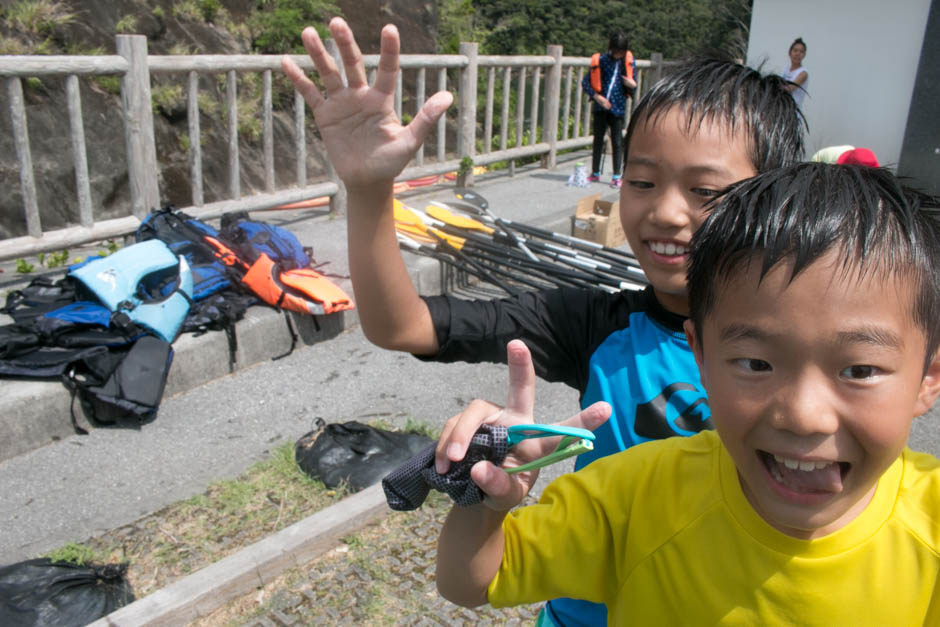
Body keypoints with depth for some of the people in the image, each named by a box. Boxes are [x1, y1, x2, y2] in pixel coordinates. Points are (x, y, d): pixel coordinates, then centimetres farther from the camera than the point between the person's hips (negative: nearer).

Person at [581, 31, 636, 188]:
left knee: (617, 142, 0)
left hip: (618, 108, 0)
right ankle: (595, 173, 21)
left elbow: (631, 91, 9)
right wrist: (597, 97, -12)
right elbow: (585, 82, -1)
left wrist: (632, 85, -14)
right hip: (600, 106, 0)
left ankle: (617, 176, 7)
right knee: (598, 139, 9)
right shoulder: (601, 60, -3)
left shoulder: (629, 62, 2)